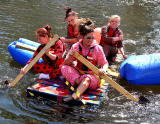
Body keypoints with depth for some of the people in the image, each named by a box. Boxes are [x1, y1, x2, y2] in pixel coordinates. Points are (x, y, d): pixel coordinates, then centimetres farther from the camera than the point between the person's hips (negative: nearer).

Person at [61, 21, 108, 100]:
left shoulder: (97, 48, -5)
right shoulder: (76, 47, -1)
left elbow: (105, 63, 1)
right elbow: (66, 63, -1)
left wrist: (103, 70, -23)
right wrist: (70, 57, -24)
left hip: (92, 75, -3)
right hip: (77, 74, 3)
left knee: (87, 79, -37)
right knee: (64, 68, -20)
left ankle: (75, 96, -60)